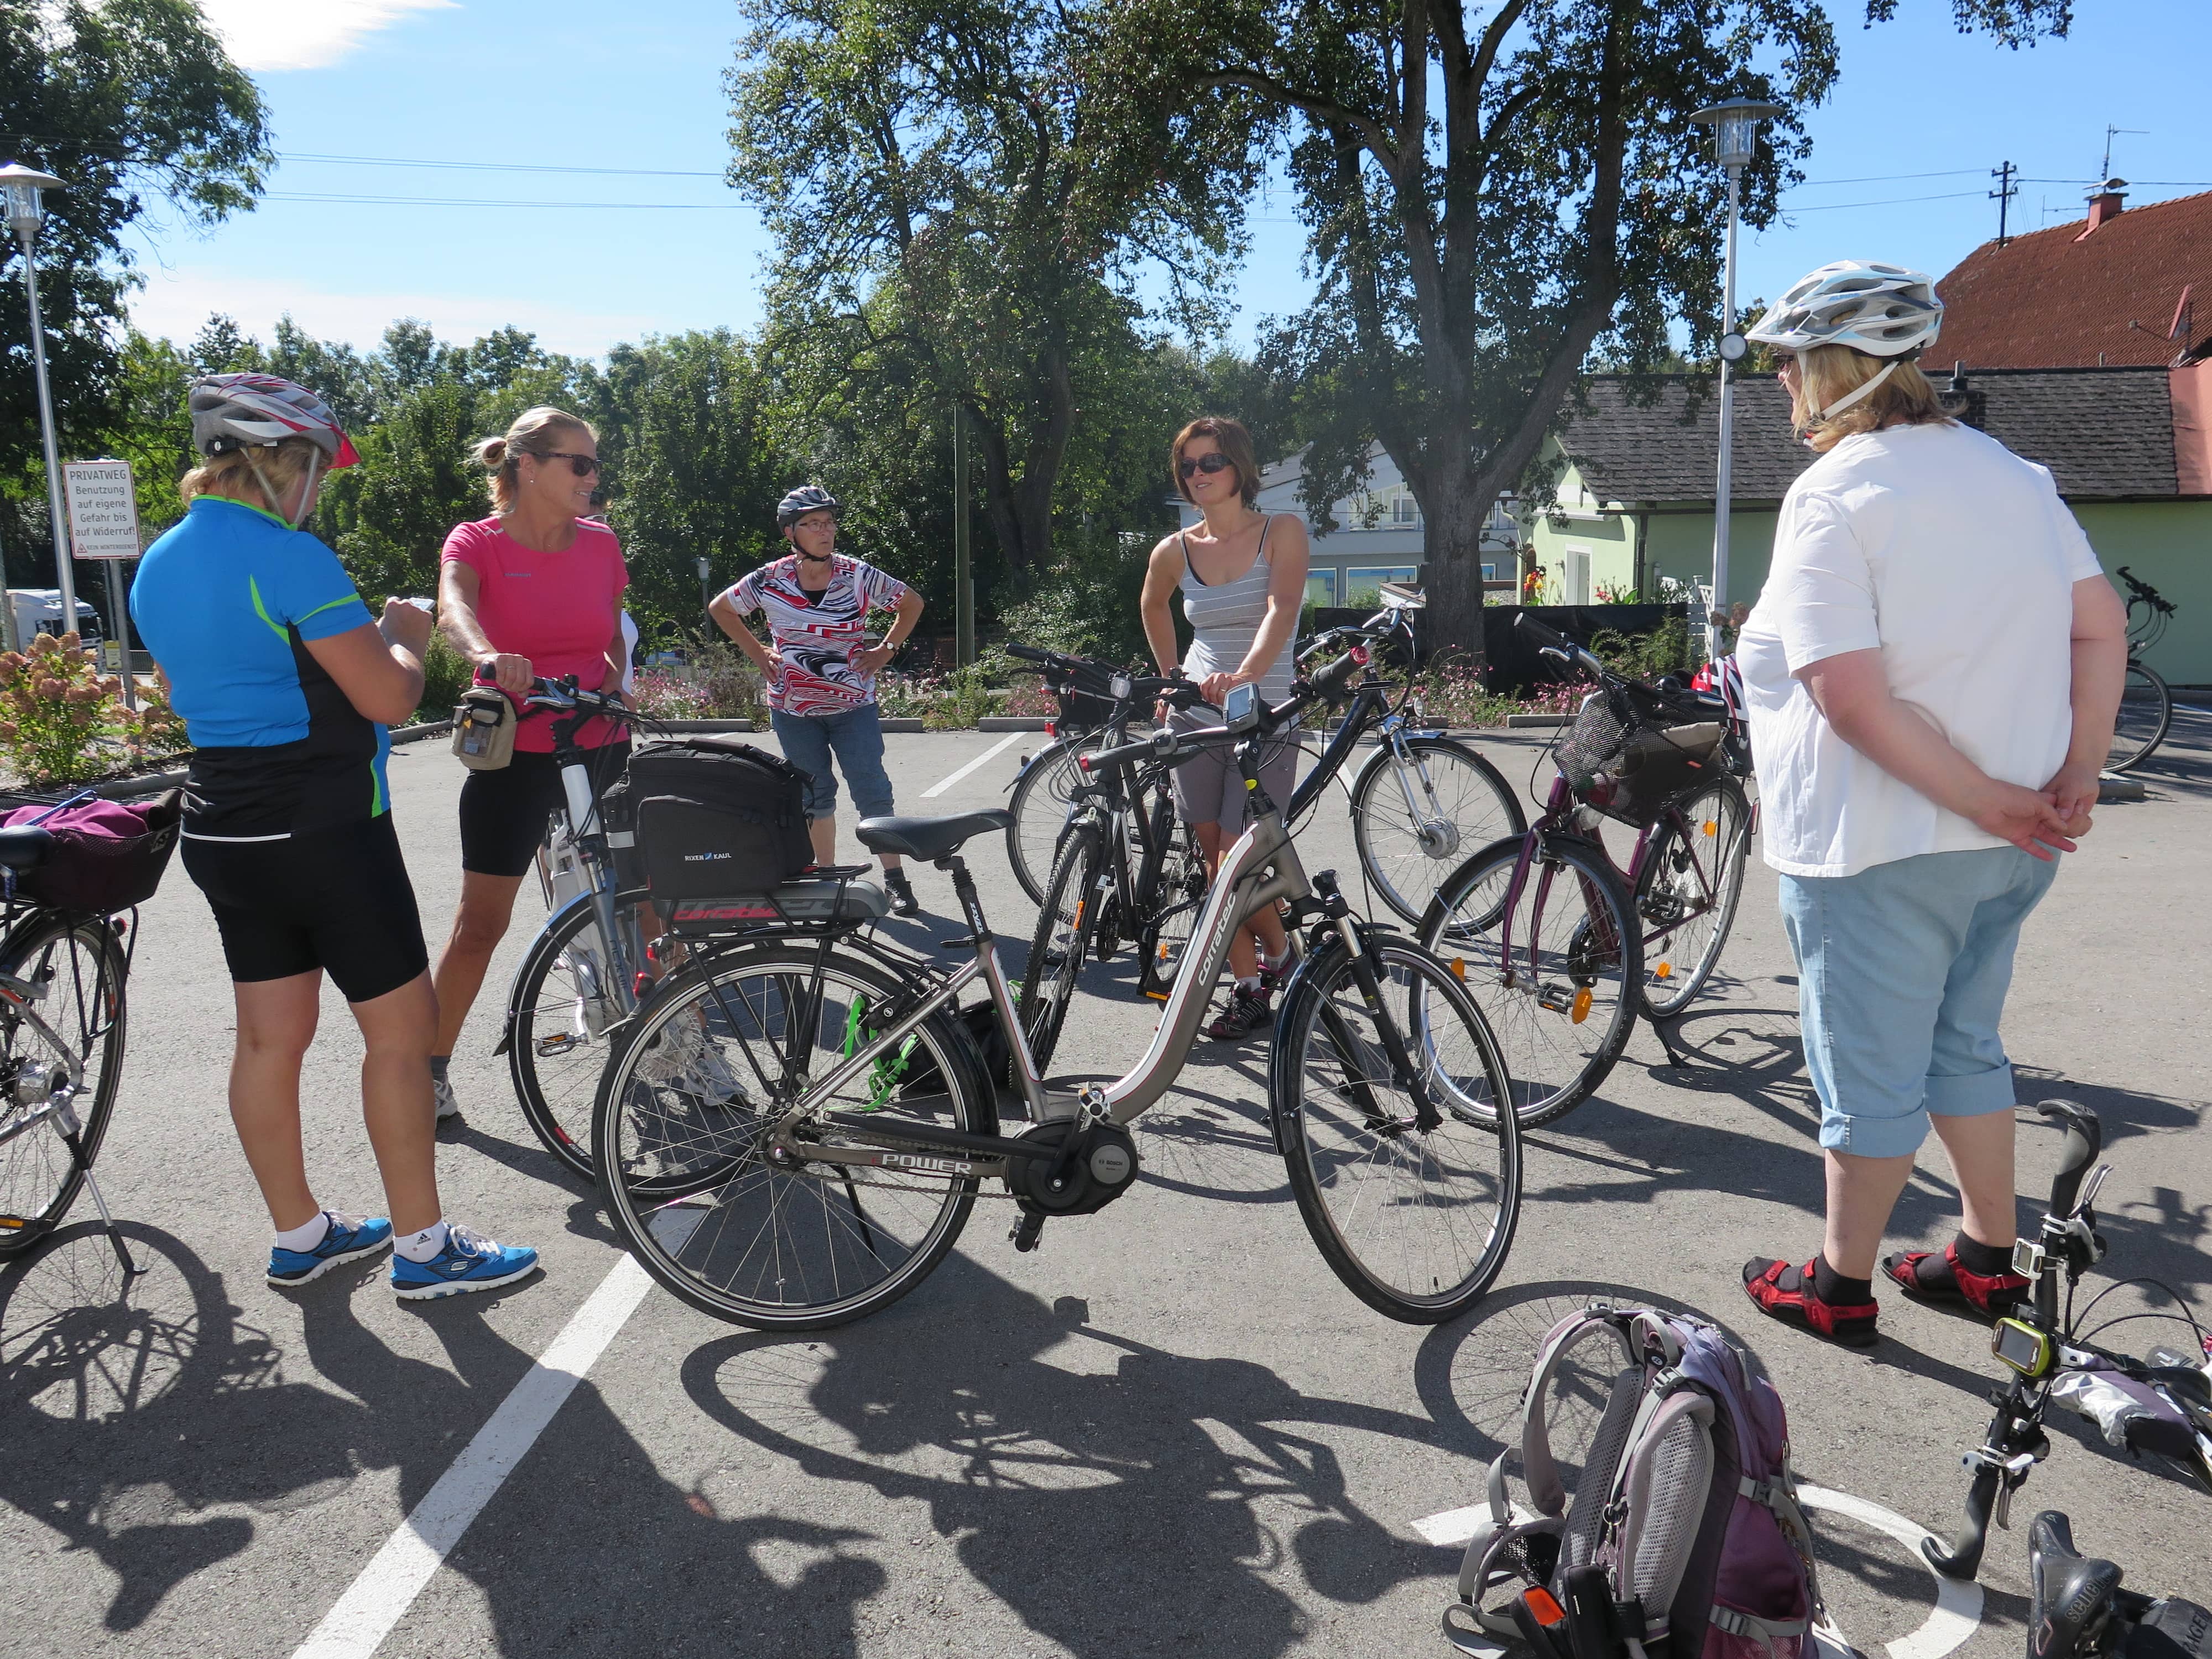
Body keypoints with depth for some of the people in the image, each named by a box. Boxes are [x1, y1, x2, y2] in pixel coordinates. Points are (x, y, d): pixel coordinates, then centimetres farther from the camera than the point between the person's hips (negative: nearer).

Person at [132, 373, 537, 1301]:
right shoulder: (288, 557, -17)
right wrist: (404, 638, 2)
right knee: (401, 1026, 1)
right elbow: (389, 698, -19)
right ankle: (424, 1248, 8)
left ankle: (297, 1238, 26)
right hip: (324, 831, -9)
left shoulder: (158, 566, 10)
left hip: (221, 830, 9)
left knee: (269, 1036, 14)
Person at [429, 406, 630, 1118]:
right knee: (482, 918, 1)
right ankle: (432, 1067, 17)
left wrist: (616, 687, 2)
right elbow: (453, 608, -28)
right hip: (516, 755, -3)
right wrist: (491, 656, -48)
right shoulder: (477, 542, -6)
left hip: (600, 746, 3)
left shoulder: (600, 543, 5)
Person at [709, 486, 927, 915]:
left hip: (853, 705, -1)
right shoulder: (769, 581, -7)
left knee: (872, 792, -6)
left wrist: (885, 650, -1)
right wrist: (758, 654, 3)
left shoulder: (858, 576, -8)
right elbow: (720, 609, 10)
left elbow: (912, 603, 7)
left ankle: (894, 880, 3)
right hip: (793, 708, 1)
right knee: (816, 795, 9)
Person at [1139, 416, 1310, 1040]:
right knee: (1216, 864, 5)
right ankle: (1249, 987, 19)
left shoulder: (1282, 533, -5)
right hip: (1195, 717, 4)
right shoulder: (1174, 551, 5)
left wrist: (1245, 674, -39)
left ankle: (1279, 953, 21)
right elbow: (1153, 607, 26)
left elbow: (1282, 609, -22)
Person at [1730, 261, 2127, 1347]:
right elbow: (2102, 627, 6)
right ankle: (1989, 1260, 34)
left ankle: (1840, 1286, 22)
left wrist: (1989, 801, -18)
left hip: (1881, 847, -8)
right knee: (1965, 1048, 23)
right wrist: (2075, 779, 1)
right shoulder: (2011, 473, 9)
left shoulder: (1833, 494, -16)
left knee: (1870, 1077, 6)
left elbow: (1850, 695, -25)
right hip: (2009, 846, 8)